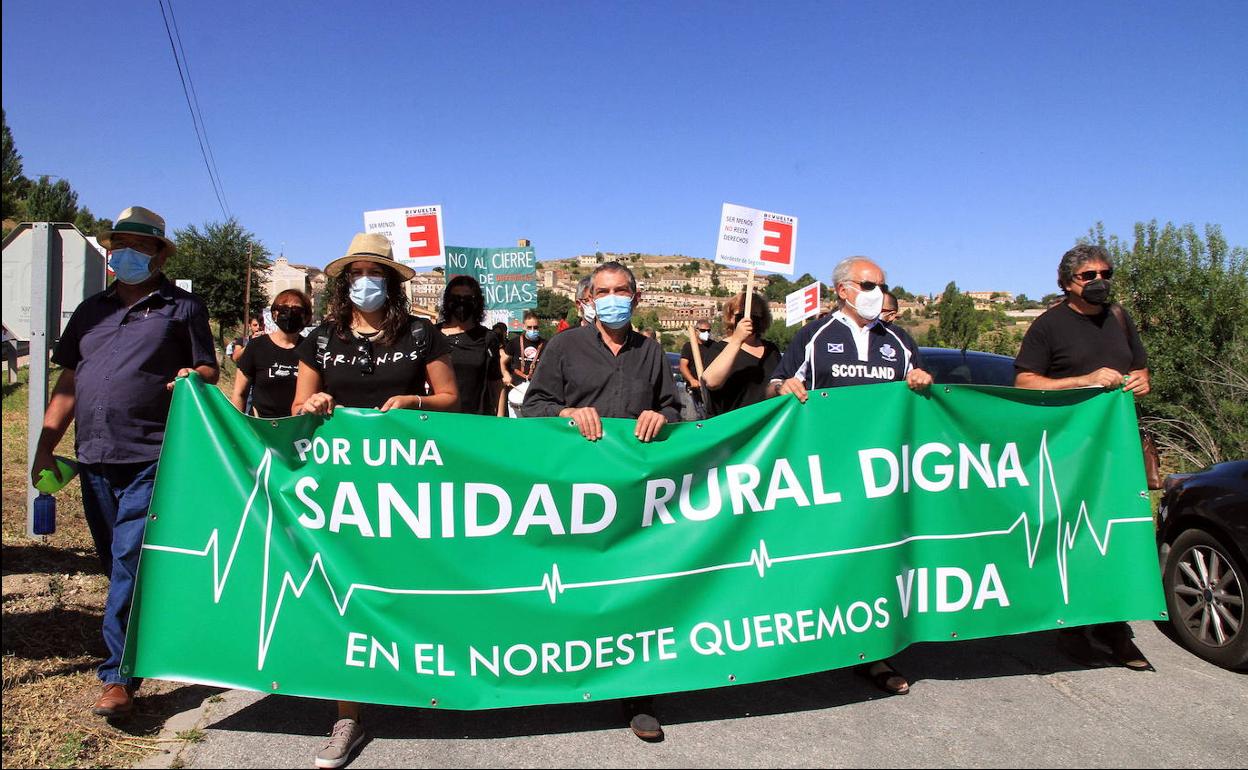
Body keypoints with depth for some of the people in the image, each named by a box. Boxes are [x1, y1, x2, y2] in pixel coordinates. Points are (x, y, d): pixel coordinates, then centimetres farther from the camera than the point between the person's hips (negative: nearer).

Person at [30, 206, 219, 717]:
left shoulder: (182, 307, 5)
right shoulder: (91, 310, 18)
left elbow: (210, 373, 2)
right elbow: (68, 383, 18)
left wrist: (195, 377, -22)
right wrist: (45, 447, 13)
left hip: (152, 459, -5)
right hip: (94, 458, 6)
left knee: (131, 561, -8)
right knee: (115, 562, 12)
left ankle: (119, 675, -2)